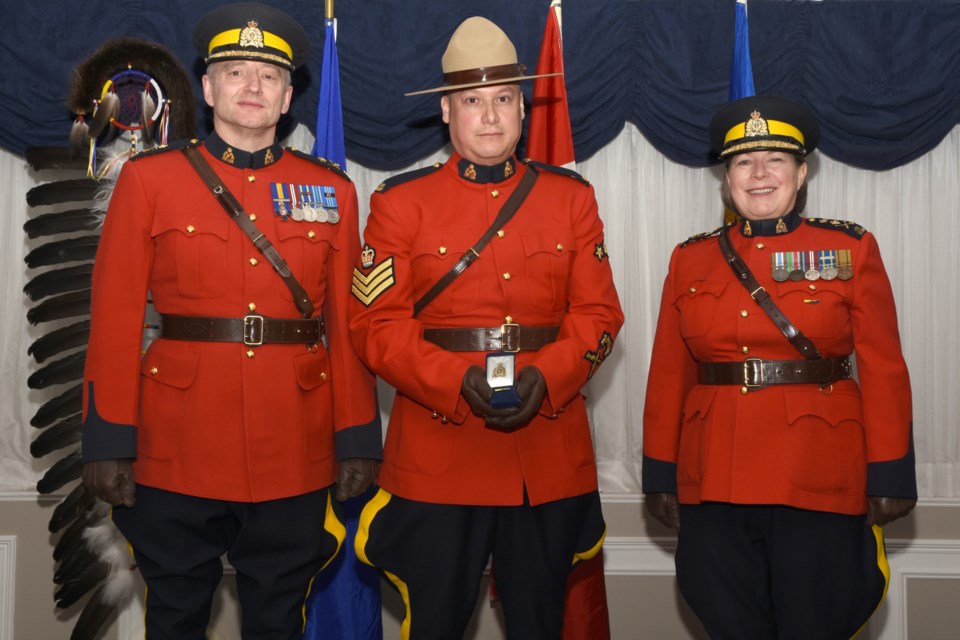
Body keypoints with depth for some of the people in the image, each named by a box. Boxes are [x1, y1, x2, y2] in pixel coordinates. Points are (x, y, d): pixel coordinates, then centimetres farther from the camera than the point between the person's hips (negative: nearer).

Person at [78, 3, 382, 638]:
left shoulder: (331, 191, 5)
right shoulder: (149, 179, 1)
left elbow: (348, 325, 4)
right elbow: (115, 318, -2)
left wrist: (358, 440, 1)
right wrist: (109, 440, -6)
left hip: (296, 459, 1)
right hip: (179, 453, -1)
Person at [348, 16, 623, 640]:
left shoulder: (571, 196, 8)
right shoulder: (401, 201, 2)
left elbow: (599, 313, 5)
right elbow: (377, 323, -4)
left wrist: (545, 378, -14)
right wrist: (458, 383, -19)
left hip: (551, 456, 2)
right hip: (436, 456, -2)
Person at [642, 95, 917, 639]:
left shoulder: (852, 249, 1)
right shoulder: (691, 259, 7)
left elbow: (884, 371, -1)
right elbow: (669, 376, 7)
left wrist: (891, 476, -5)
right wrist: (660, 473, 5)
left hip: (820, 484, -2)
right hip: (714, 484, 2)